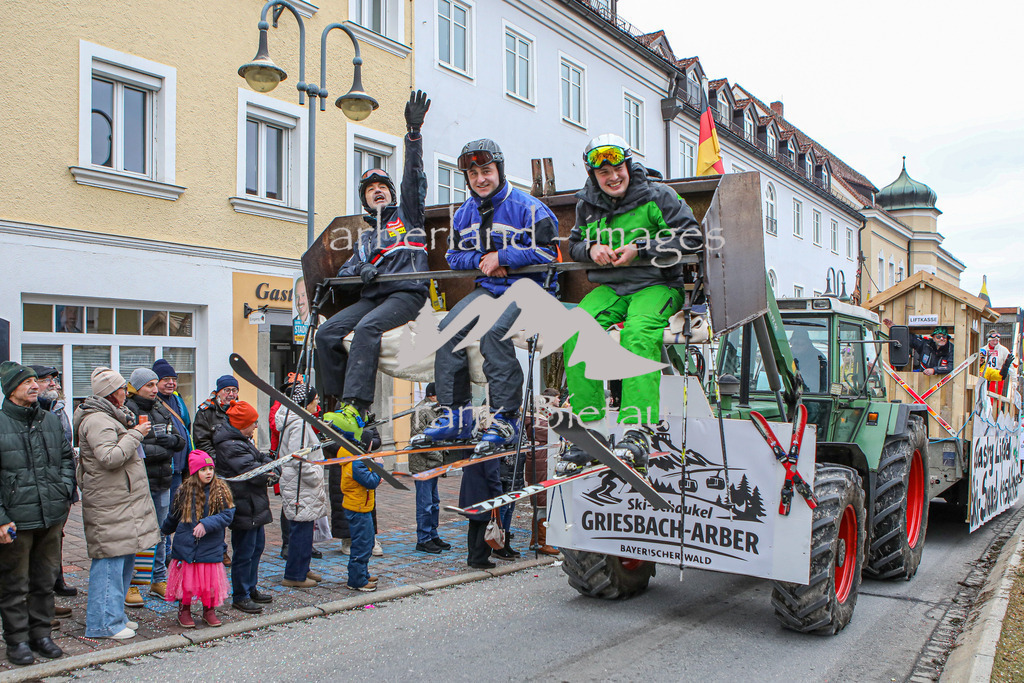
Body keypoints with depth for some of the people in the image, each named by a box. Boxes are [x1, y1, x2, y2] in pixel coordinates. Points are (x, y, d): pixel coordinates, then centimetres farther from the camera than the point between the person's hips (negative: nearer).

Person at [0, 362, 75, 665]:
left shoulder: (50, 420, 9)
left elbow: (67, 457, 19)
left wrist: (65, 494, 6)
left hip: (52, 515, 5)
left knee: (45, 579, 14)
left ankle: (41, 633, 25)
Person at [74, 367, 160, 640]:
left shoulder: (110, 417, 20)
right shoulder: (97, 420, -15)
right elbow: (110, 457, -25)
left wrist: (135, 432, 15)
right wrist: (135, 434, -18)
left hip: (123, 501, 11)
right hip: (109, 503, -11)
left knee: (125, 558, 14)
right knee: (111, 559, -7)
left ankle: (113, 615, 23)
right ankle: (103, 623, 1)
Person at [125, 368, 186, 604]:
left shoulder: (162, 411, 14)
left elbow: (181, 441, 15)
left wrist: (172, 440, -8)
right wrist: (161, 451, -14)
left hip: (162, 483, 7)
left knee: (160, 533, 14)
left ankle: (159, 580, 24)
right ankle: (129, 584, 5)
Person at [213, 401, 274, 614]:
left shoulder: (242, 441, 14)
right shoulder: (231, 446, -21)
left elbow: (260, 458, 15)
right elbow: (253, 472, -25)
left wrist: (267, 462, -7)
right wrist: (270, 472, -7)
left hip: (254, 506, 11)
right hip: (244, 507, -11)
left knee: (257, 545, 19)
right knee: (244, 552, -2)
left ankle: (250, 588, 32)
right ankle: (240, 597, 10)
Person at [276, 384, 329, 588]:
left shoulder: (300, 421, 15)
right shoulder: (298, 424, -18)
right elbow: (299, 459, -22)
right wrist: (316, 479, -15)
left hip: (302, 486, 11)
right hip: (300, 487, -11)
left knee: (304, 530, 16)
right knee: (301, 529, -4)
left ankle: (302, 570, 26)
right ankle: (294, 576, 3)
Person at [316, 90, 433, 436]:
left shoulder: (407, 215, 18)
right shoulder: (365, 238, 31)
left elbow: (413, 177, 4)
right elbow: (347, 270, 20)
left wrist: (414, 131, -7)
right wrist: (361, 270, -5)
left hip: (407, 293, -6)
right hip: (371, 296, 6)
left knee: (367, 328, -32)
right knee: (327, 333, -16)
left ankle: (356, 407, -39)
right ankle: (339, 403, -13)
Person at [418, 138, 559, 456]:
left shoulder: (528, 207, -7)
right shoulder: (465, 213, 14)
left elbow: (548, 251, -14)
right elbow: (454, 255, 17)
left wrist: (501, 256, -16)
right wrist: (482, 260, -5)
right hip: (488, 287, 7)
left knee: (493, 329, -32)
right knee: (449, 327, -16)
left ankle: (505, 419, -26)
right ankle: (456, 417, -12)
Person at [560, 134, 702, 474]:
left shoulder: (657, 197, -1)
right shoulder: (587, 206, 13)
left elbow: (693, 238, -5)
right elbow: (574, 244, 24)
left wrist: (641, 249, -15)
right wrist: (591, 248, -2)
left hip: (657, 284, -4)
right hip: (609, 287, 4)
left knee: (638, 332, -37)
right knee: (575, 331, -27)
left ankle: (638, 433, -43)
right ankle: (589, 428, -24)